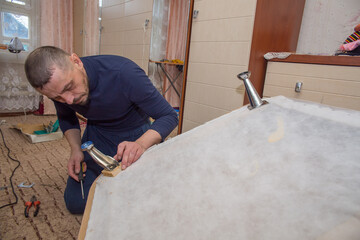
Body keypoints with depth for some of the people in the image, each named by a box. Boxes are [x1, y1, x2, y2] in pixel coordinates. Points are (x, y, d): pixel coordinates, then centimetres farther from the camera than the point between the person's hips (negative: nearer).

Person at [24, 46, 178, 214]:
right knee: (75, 203, -1)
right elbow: (66, 118, 7)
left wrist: (141, 144, -46)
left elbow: (169, 116, -27)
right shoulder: (58, 85, -17)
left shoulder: (123, 73, -34)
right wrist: (75, 149, -11)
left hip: (135, 134, -3)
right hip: (97, 134, 4)